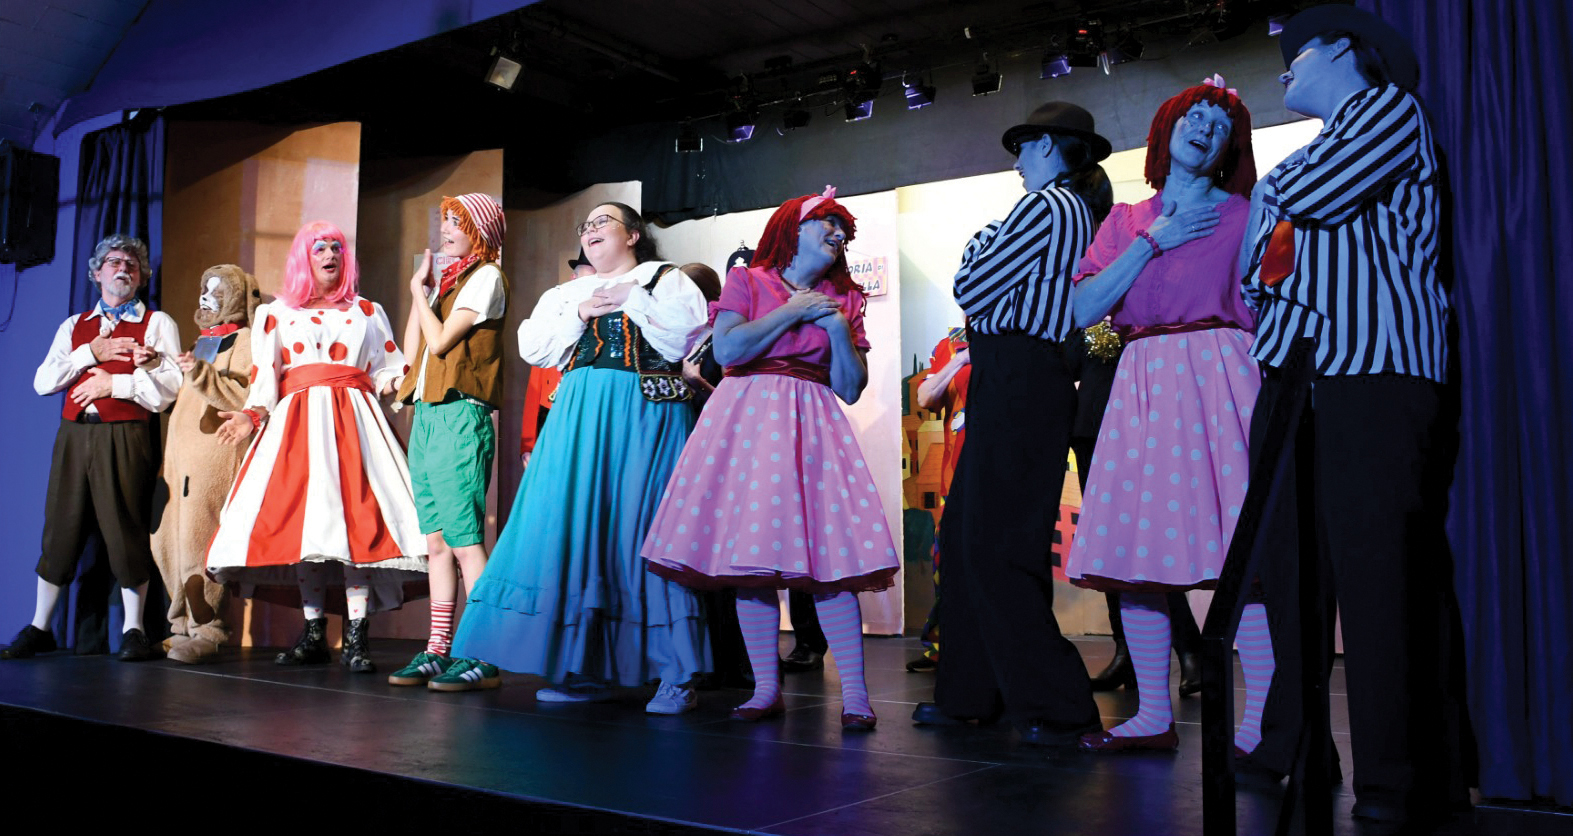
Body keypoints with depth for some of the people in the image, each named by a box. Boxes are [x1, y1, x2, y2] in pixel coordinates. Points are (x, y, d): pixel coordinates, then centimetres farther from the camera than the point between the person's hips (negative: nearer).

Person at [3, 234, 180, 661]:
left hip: (125, 437, -4)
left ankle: (133, 630, 4)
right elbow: (43, 382, 7)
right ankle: (39, 628, 17)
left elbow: (169, 385, -6)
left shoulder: (157, 323, 7)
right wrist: (91, 354, -3)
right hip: (74, 434, 4)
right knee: (61, 527, 6)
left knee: (126, 530, -5)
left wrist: (113, 383, -8)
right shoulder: (74, 326, 19)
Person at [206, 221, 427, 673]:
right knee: (299, 521, -6)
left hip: (352, 419, -1)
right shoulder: (277, 313, 18)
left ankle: (355, 638, -13)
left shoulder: (367, 311, 19)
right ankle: (313, 634, 2)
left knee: (356, 518, -14)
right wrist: (252, 414, -6)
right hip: (297, 423, 1)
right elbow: (264, 375, 10)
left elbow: (388, 370, 14)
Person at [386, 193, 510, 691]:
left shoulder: (486, 277, -2)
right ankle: (438, 652, 12)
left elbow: (441, 341, -11)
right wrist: (420, 291, 13)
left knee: (464, 540, -11)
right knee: (436, 542, 8)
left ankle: (483, 658, -9)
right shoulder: (446, 282, 22)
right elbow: (412, 349, 17)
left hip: (460, 416, -9)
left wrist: (419, 291, 2)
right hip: (426, 414, 9)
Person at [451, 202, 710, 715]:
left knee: (644, 528, -11)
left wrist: (632, 298, -6)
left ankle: (677, 675, -6)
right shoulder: (568, 292, 24)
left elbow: (685, 340, -6)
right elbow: (533, 347, 12)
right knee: (579, 528, -2)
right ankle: (590, 669, 7)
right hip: (581, 418, 5)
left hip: (646, 415, -5)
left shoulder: (666, 279, 10)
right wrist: (580, 314, 1)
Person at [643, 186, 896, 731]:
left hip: (811, 427, 1)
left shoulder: (842, 300, 16)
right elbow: (727, 349, -8)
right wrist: (792, 311, -3)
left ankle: (854, 692, -6)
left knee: (829, 555, -10)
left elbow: (851, 388, 9)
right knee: (750, 558, -4)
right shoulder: (747, 281, 9)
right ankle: (766, 688, 5)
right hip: (747, 420, -1)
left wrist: (838, 328, -3)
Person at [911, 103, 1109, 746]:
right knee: (964, 535, 12)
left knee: (993, 546, -9)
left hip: (1015, 380, -10)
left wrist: (978, 246, 9)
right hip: (1032, 378, 10)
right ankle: (969, 693, 19)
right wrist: (989, 250, 21)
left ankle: (1057, 707, -5)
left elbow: (971, 289, -9)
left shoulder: (1044, 205, -8)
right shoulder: (1080, 213, 22)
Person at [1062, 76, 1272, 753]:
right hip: (1142, 385, 4)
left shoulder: (1246, 214, 9)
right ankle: (1152, 715, 12)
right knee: (1131, 549, 2)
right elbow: (1083, 308, 3)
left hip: (1220, 378, -3)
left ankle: (1260, 723, -4)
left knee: (1241, 550, -11)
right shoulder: (1126, 222, 16)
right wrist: (1153, 242, -1)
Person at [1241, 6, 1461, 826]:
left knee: (1377, 567, -12)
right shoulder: (1307, 154, 29)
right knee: (1290, 564, 6)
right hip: (1293, 369, 8)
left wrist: (1270, 194, 10)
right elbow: (1258, 259, 25)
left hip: (1372, 367, -8)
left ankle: (1402, 777, -7)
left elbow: (1315, 195, -9)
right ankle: (1291, 746, 14)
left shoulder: (1388, 106, 7)